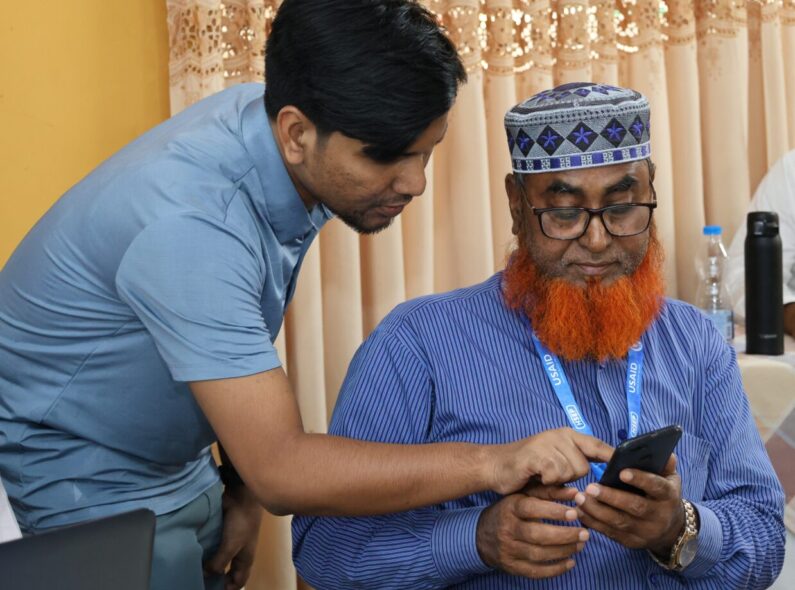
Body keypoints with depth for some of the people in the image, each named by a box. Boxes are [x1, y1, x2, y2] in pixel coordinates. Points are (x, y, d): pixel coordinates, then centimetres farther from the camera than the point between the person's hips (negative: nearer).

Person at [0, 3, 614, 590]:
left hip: (183, 470, 7)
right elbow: (282, 471, -36)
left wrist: (243, 487, 2)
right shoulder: (189, 225, -35)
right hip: (86, 481, -7)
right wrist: (492, 463, -38)